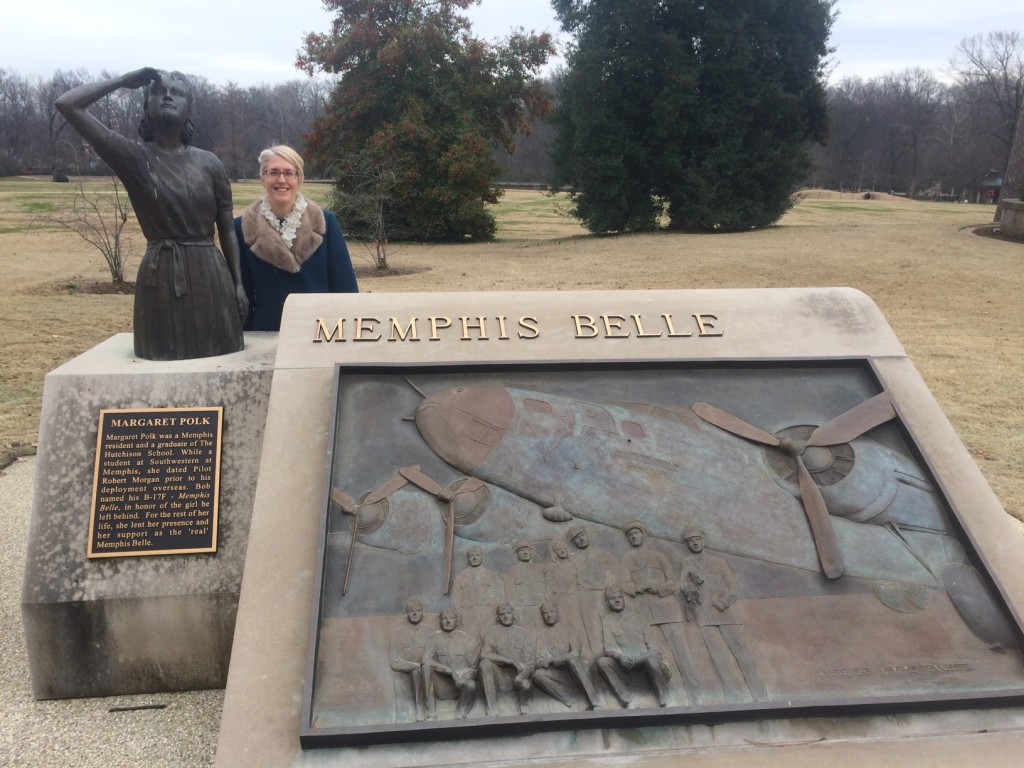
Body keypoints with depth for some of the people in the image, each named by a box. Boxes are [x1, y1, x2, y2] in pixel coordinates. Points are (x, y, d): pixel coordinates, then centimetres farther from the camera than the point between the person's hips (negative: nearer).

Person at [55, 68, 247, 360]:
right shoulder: (134, 157, 0)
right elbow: (67, 104, -6)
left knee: (218, 358, 6)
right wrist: (124, 80, 0)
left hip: (210, 275, 2)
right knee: (165, 359, 4)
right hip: (159, 278, -1)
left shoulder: (209, 163, 5)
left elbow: (227, 230, 7)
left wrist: (238, 283, 1)